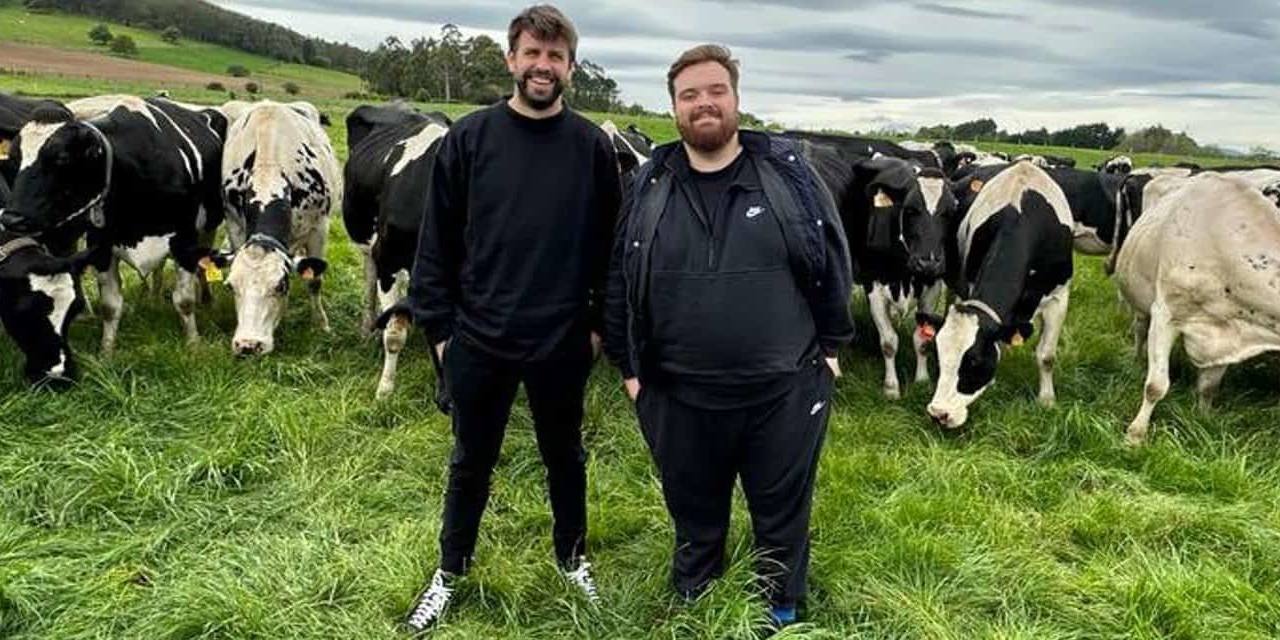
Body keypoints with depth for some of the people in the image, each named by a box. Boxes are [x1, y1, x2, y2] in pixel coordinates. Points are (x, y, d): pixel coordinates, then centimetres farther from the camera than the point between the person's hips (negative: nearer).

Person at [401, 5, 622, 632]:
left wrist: (601, 324, 2)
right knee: (470, 462, 16)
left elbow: (609, 245, 3)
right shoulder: (468, 137, -4)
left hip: (563, 344, 0)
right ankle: (449, 573, 36)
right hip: (478, 341, 0)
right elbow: (436, 240, -1)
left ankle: (572, 558, 41)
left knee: (564, 457, 18)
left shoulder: (593, 146, -3)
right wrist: (438, 326, -2)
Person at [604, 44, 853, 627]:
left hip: (786, 391, -1)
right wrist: (629, 366, 6)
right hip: (678, 397, 2)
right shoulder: (650, 187, 1)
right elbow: (619, 281, 7)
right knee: (694, 520, 20)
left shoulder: (788, 172, -3)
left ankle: (782, 614, 42)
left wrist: (831, 347, 3)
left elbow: (832, 261, 3)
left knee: (782, 519, 17)